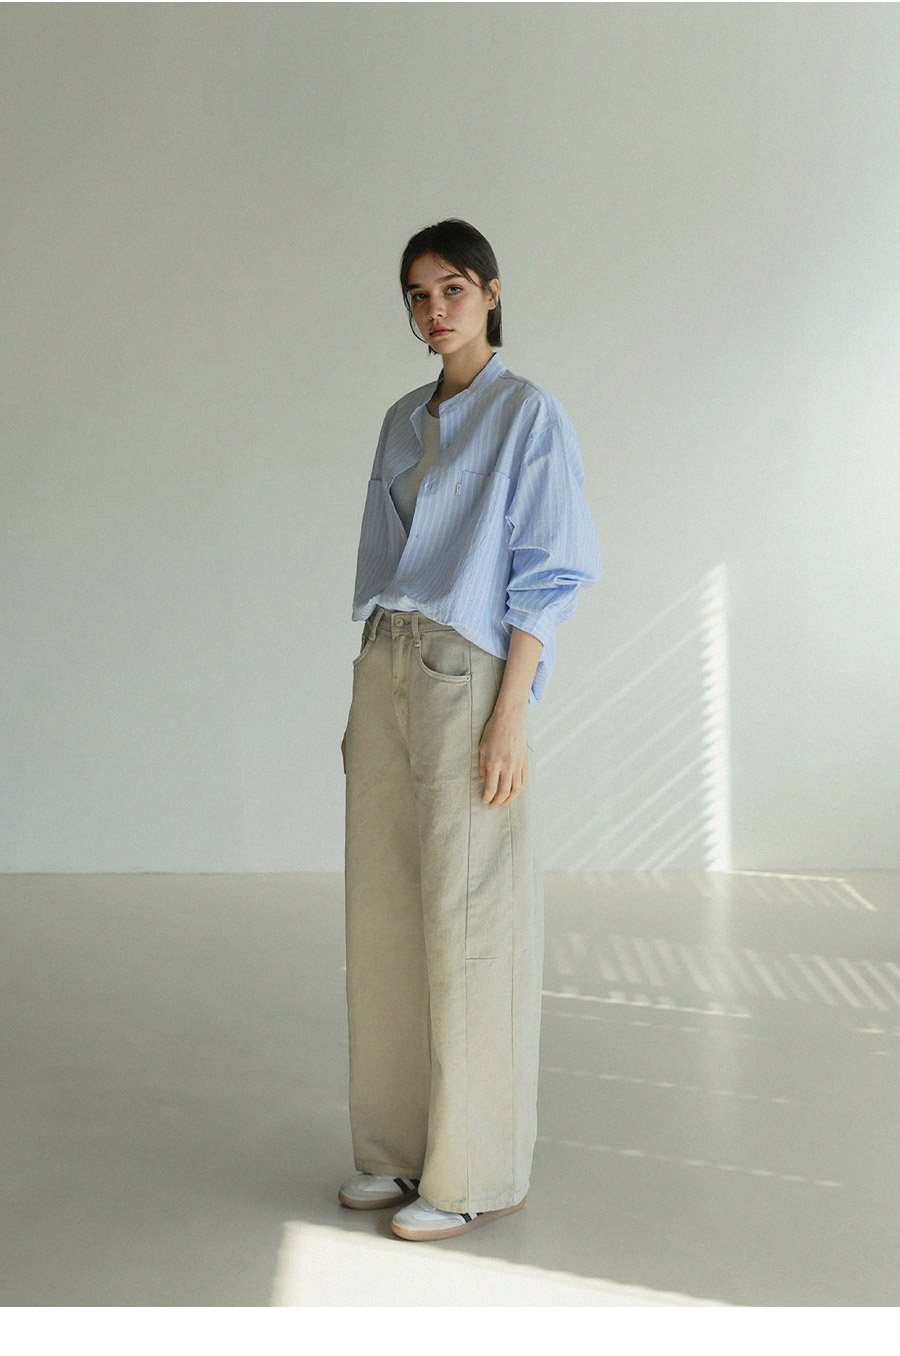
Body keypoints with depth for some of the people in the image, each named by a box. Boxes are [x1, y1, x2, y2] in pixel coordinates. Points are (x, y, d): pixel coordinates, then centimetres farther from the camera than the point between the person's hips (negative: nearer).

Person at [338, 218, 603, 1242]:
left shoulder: (529, 415, -3)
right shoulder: (402, 422, 17)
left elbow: (546, 576, -8)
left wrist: (511, 715, -16)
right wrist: (362, 709, 15)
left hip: (470, 677, -7)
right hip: (386, 670, 7)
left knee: (466, 923, -4)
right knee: (383, 914, 8)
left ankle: (475, 1175, 9)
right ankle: (399, 1147, 21)